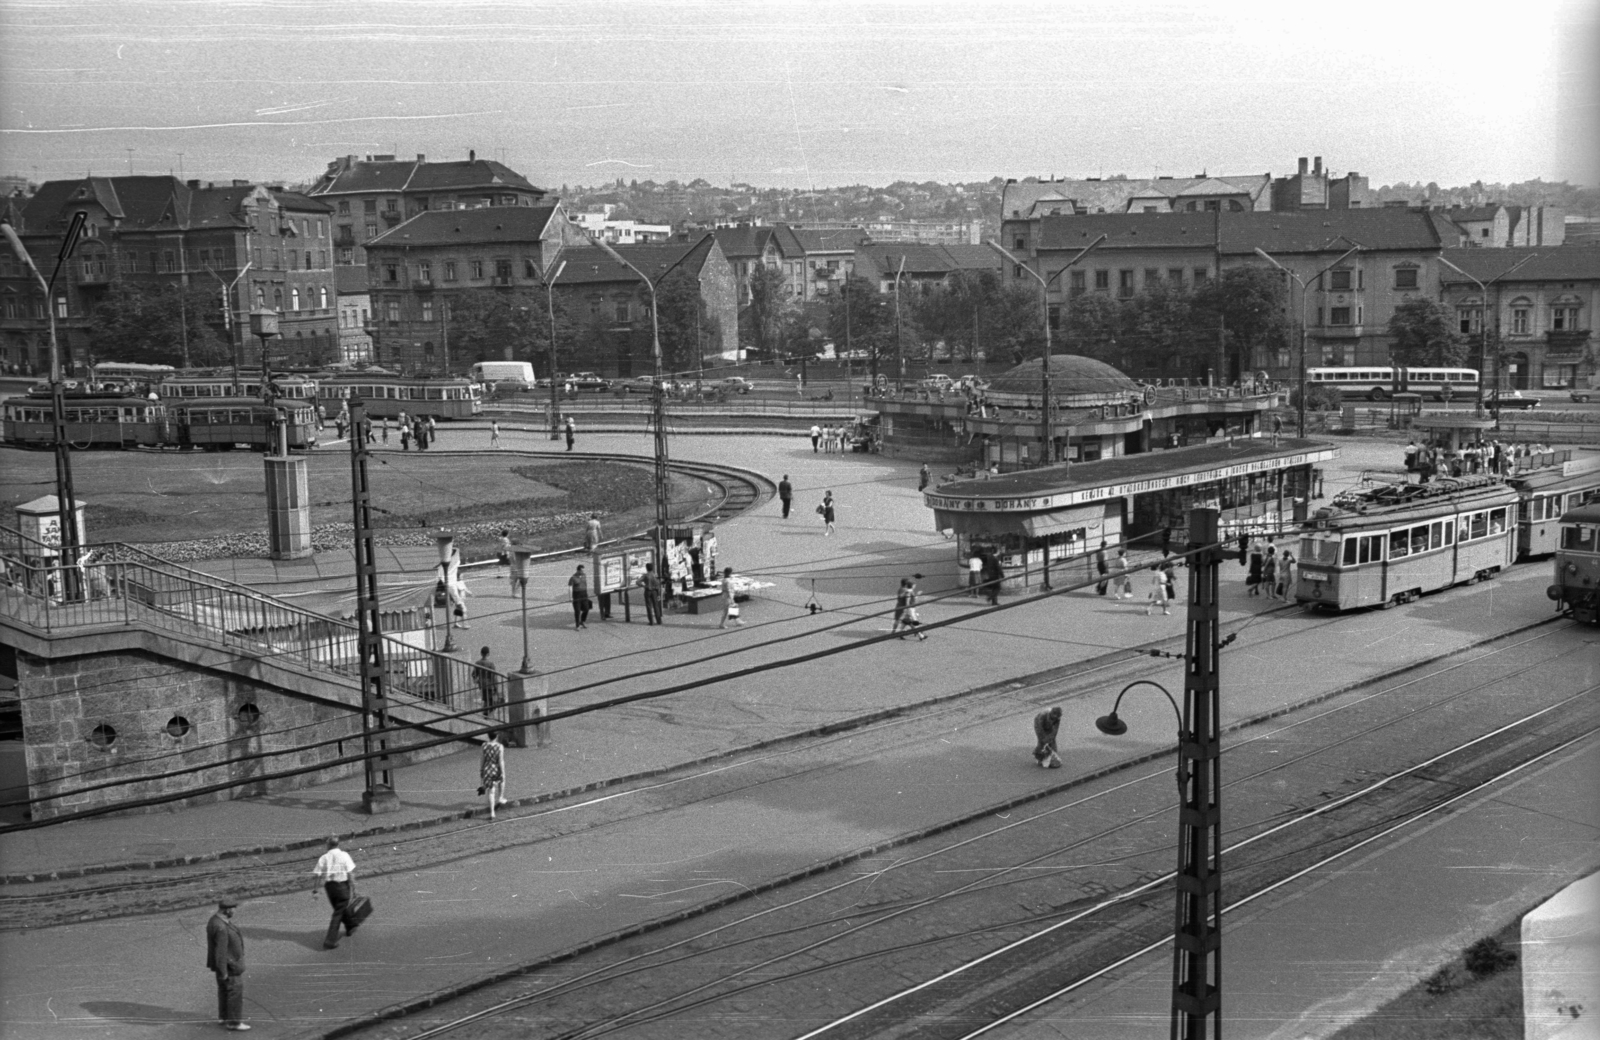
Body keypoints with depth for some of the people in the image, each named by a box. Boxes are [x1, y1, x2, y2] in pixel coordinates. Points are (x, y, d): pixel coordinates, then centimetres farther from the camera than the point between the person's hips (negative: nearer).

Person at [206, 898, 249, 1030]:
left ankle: (224, 1017, 33)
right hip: (229, 965, -10)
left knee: (224, 990, 20)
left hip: (225, 963, 10)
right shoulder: (221, 927, -31)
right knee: (235, 991, -1)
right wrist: (223, 972, -22)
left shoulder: (216, 919, 1)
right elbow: (220, 951, -28)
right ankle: (234, 1022, 7)